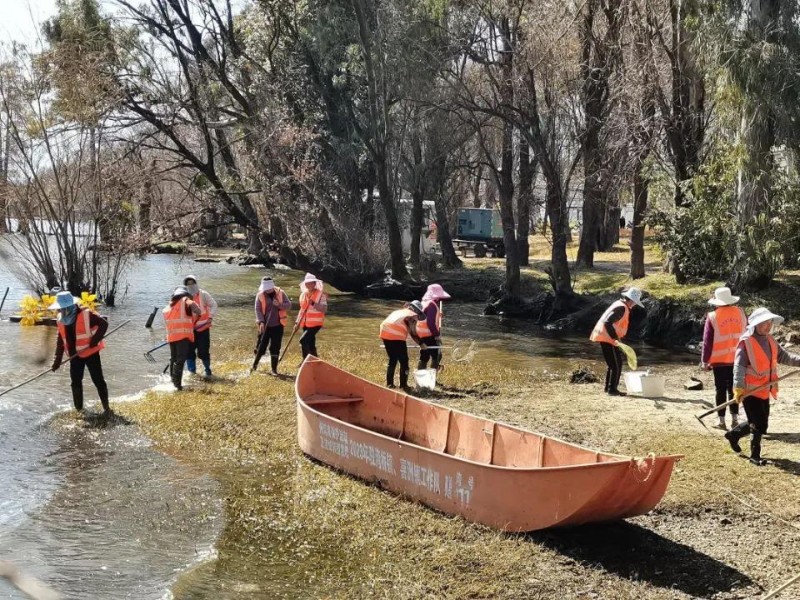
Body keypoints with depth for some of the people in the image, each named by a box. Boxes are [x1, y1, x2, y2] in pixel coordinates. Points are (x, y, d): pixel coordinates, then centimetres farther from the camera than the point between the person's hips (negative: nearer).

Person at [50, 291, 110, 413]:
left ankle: (106, 407, 7)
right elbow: (60, 341, 8)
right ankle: (78, 409, 18)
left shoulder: (86, 315, -18)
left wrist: (94, 340, -22)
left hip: (91, 353, -6)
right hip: (75, 356, 6)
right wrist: (57, 360, 5)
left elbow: (104, 324, -17)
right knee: (75, 382, 7)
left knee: (98, 380, -2)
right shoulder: (61, 321, 2)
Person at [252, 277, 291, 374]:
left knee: (275, 347, 2)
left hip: (278, 325, 0)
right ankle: (255, 364, 28)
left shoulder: (280, 293, -3)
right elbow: (258, 309, -6)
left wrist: (279, 304, -22)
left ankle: (274, 368, 12)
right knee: (261, 345, 4)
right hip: (265, 325, 0)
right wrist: (261, 322, -17)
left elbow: (289, 305, -4)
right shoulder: (260, 295, -4)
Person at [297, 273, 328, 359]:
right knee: (310, 345, 10)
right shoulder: (303, 295, 11)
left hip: (315, 323, -7)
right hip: (305, 324, 7)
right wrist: (297, 322, 14)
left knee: (303, 340, -20)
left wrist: (313, 304, -28)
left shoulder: (320, 294, -8)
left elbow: (324, 309, -16)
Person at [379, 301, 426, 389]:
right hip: (397, 338, -6)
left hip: (385, 334, 7)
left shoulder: (398, 312, 28)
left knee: (392, 360, 19)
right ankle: (403, 384, 7)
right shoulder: (412, 315, 9)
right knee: (404, 361, 6)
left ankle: (389, 383, 18)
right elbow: (413, 333, 4)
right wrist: (421, 343, 16)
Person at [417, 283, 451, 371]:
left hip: (423, 335, 10)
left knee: (424, 357, 14)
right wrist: (437, 334, -16)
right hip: (429, 335, -10)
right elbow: (431, 323, -22)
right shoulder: (432, 305, -17)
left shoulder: (426, 303, 14)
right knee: (437, 356, -3)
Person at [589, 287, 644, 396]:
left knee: (612, 364, 17)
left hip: (605, 337, 10)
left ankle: (608, 388, 23)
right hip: (608, 338, -10)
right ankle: (612, 389, -1)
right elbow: (608, 323, -27)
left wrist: (617, 338, 23)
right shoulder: (622, 308, -17)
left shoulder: (620, 304, 14)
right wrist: (615, 338, -27)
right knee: (617, 364, -4)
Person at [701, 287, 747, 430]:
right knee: (733, 388, 12)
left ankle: (722, 421, 6)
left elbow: (707, 341, -8)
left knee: (721, 390, 4)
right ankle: (735, 419, 13)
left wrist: (705, 361, -2)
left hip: (719, 359, -3)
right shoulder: (740, 313, 0)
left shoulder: (712, 317, -11)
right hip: (737, 358, 3)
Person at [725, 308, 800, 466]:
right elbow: (739, 366, -21)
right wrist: (738, 388, -29)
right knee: (760, 424, -7)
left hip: (764, 391, 8)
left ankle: (733, 434, 38)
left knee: (759, 424, 17)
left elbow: (784, 357, 13)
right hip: (749, 391, -8)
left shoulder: (770, 341, 8)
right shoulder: (746, 342, -17)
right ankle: (755, 455, 9)